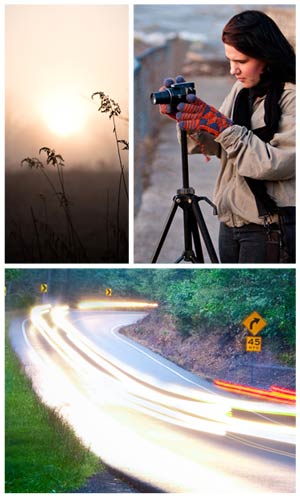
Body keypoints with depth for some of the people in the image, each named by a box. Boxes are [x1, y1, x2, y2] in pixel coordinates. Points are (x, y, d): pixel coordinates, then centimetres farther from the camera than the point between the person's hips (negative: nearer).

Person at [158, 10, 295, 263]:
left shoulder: (291, 97, -13)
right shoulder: (241, 90, 10)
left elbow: (278, 163, -22)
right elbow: (215, 147, 11)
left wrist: (222, 127, -23)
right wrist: (186, 118, -7)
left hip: (270, 230, -7)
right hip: (230, 221, 7)